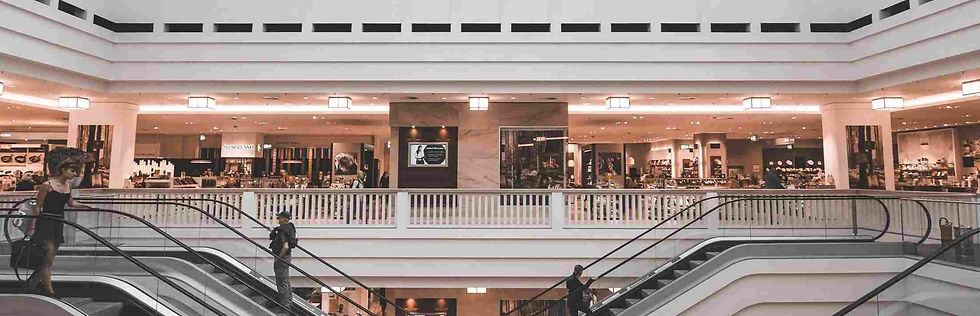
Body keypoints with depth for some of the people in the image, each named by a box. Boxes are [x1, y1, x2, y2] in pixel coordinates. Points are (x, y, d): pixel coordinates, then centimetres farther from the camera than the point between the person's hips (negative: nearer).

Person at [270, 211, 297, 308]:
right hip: (287, 256, 10)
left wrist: (279, 258, -21)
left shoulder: (283, 231, -23)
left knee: (282, 282, -2)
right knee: (286, 281, 19)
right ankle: (289, 302, 29)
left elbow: (285, 247, -32)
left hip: (282, 257, -10)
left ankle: (284, 304, 5)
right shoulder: (289, 227, 7)